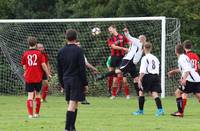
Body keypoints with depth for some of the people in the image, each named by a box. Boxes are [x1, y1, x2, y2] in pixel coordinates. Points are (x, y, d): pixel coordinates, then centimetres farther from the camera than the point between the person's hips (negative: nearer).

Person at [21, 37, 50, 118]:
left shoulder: (25, 54, 1)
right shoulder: (39, 53, -4)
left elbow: (24, 66, 6)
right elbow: (43, 65, -8)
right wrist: (48, 74, 3)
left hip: (28, 78, 0)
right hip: (38, 77, 0)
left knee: (30, 95, -1)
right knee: (37, 93, 15)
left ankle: (30, 114, -11)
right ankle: (37, 113, 19)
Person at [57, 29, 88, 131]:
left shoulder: (61, 51, 8)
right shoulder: (78, 50, -7)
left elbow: (59, 70, 12)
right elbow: (82, 68, -9)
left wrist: (62, 84, 19)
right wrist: (85, 83, -4)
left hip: (66, 80, 5)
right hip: (76, 80, -5)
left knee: (73, 105, 15)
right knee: (72, 105, -9)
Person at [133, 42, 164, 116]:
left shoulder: (145, 58, -5)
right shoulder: (155, 58, 16)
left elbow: (142, 71, -13)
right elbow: (157, 69, 17)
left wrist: (140, 80, -13)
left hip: (148, 77, -6)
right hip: (156, 76, 6)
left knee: (141, 92, 9)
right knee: (155, 94, -2)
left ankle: (141, 111, 13)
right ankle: (160, 110, -20)